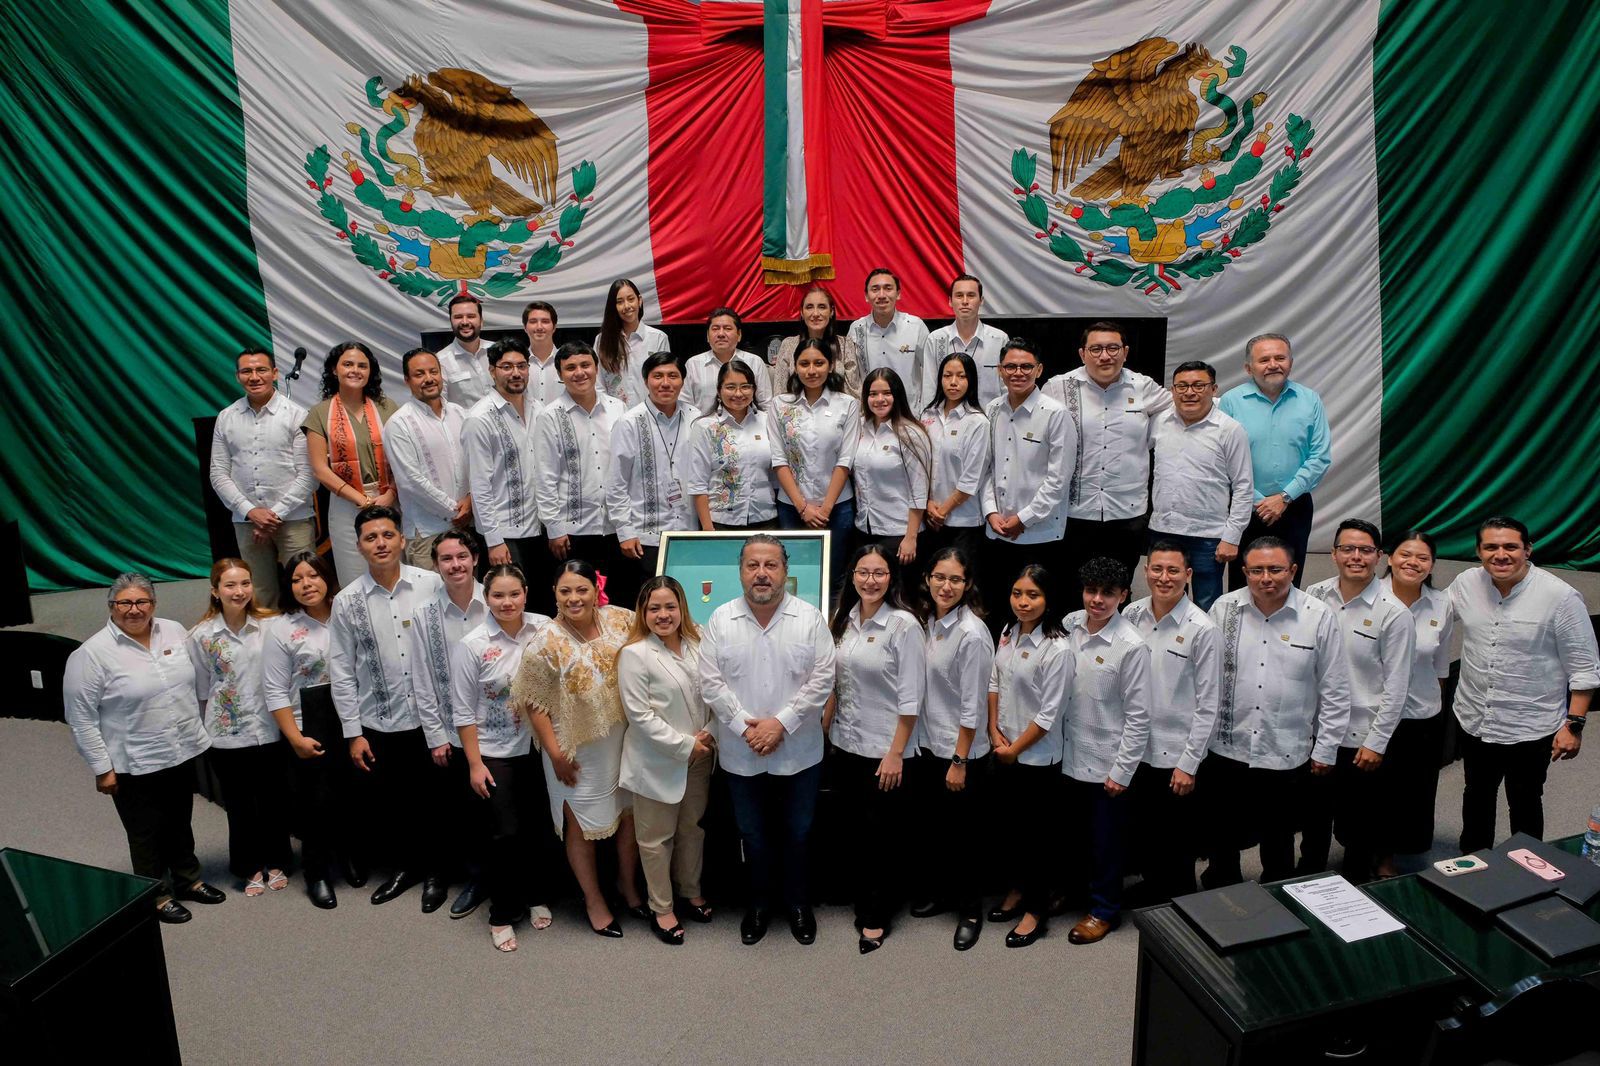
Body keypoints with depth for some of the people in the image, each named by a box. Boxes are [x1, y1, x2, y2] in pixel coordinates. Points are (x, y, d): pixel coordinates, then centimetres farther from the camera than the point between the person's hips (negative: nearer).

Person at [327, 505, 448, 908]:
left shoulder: (432, 585, -6)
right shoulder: (347, 602, -2)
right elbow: (341, 673, 2)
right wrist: (353, 732, 1)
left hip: (430, 719, -1)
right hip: (378, 725, 2)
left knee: (431, 799, 9)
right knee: (383, 803, 11)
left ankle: (433, 870, 31)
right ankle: (403, 866, 35)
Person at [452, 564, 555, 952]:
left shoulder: (544, 629, -7)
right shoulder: (471, 644, -12)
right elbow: (463, 712, -7)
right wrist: (474, 764, -7)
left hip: (537, 748, 3)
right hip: (495, 754, -2)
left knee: (536, 828, 13)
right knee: (507, 834, -1)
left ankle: (534, 894, 37)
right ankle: (502, 913, 20)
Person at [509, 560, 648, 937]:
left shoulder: (621, 620, -8)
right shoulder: (545, 644, -17)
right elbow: (535, 704, -12)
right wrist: (555, 754, -12)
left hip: (625, 739, 4)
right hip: (578, 749, -4)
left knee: (631, 813, 18)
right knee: (583, 824, 13)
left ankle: (628, 884, 43)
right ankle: (594, 900, 35)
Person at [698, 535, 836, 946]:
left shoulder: (810, 618, -6)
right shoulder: (720, 620, -4)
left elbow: (821, 679, -10)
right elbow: (711, 683, -5)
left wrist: (782, 723, -16)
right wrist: (744, 726, -14)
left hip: (799, 751, -1)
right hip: (742, 754, 1)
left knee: (798, 833, 14)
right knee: (753, 834, 16)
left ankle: (799, 902, 35)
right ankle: (759, 902, 36)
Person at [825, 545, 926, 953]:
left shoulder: (904, 624, -15)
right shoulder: (844, 619, 3)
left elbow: (911, 697, -15)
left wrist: (895, 753, -16)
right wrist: (824, 728, 9)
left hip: (883, 748, -5)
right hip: (845, 743, 5)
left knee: (881, 834, 7)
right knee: (857, 829, 16)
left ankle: (875, 918, 23)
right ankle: (862, 900, 34)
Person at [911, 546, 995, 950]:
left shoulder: (972, 634, -20)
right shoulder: (930, 622, 2)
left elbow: (973, 706, -19)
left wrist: (959, 761, -16)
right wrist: (923, 743, 11)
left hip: (960, 751, -7)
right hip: (927, 745, 7)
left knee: (963, 833, 9)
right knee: (928, 825, 18)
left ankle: (970, 909, 27)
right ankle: (938, 892, 38)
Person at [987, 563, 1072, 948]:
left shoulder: (1058, 649, -22)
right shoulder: (1008, 633, -1)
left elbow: (1048, 714, -19)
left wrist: (1015, 748, -11)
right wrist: (995, 732, -2)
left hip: (1037, 757, -6)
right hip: (1003, 751, 7)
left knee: (1038, 831, 8)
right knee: (1010, 822, 20)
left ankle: (1036, 909, 24)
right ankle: (1017, 889, 39)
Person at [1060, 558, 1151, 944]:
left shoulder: (1132, 646, -18)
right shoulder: (1068, 625, -4)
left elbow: (1138, 716, -14)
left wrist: (1122, 771, -12)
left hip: (1106, 763, -5)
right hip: (1069, 755, 5)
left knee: (1105, 842, 12)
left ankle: (1104, 909, 31)